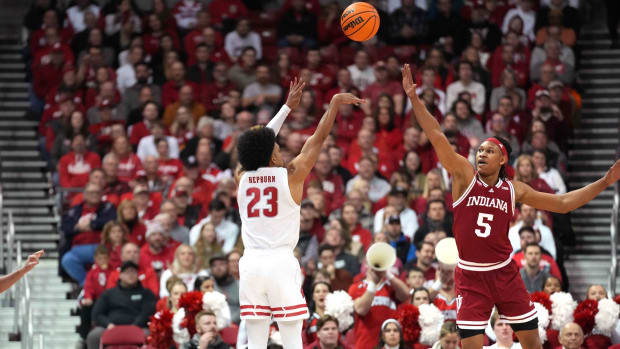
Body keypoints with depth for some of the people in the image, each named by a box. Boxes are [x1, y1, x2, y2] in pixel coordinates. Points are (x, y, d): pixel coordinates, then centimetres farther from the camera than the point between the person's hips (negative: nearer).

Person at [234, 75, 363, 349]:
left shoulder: (242, 177, 6)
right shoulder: (290, 175, -3)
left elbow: (259, 144, 23)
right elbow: (320, 136, 5)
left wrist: (288, 107, 30)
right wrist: (335, 101, 16)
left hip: (251, 264, 4)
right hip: (281, 264, -4)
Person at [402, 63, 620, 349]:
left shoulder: (514, 190, 2)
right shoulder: (464, 176, -5)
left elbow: (562, 203, 8)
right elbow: (437, 137, -14)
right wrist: (414, 98, -24)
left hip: (504, 272, 3)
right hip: (471, 276, -3)